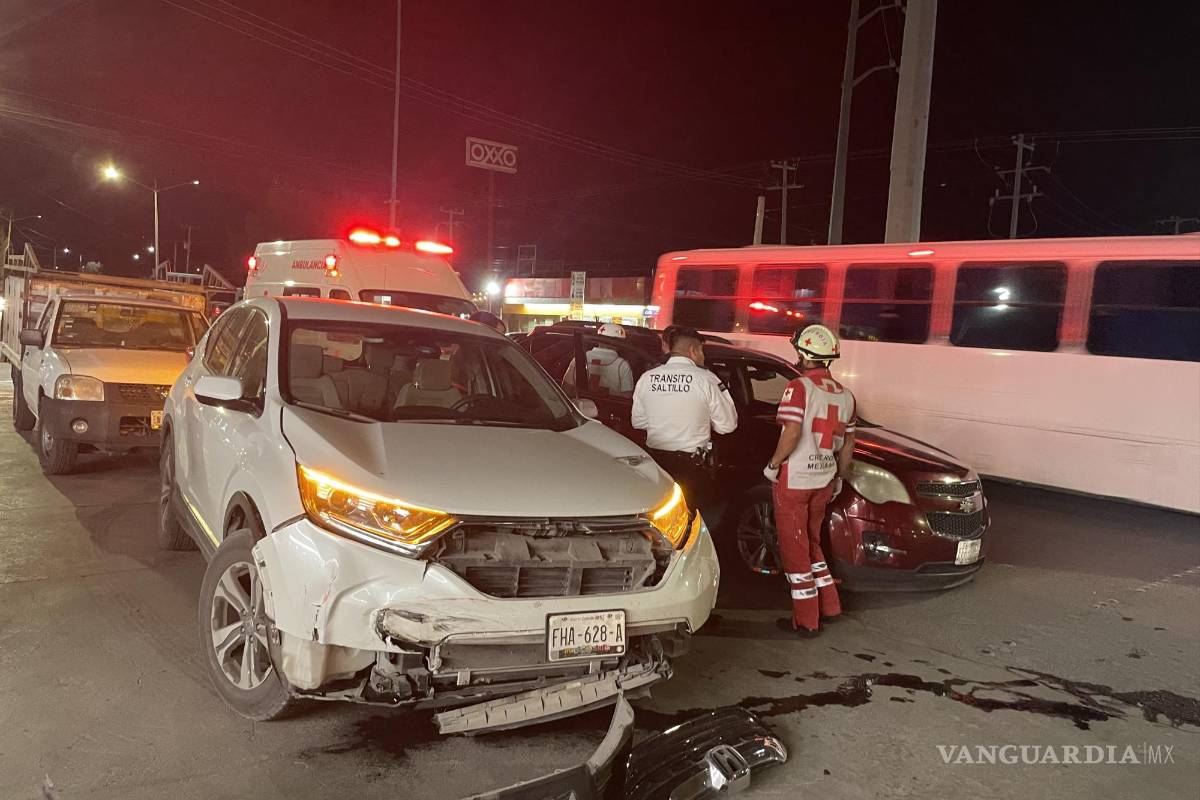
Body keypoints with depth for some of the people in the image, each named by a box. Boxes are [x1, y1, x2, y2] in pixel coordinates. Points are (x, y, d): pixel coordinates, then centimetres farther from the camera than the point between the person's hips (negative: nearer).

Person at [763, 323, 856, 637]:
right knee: (811, 541, 23)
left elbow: (792, 433, -24)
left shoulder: (799, 387, -15)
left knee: (794, 547, 4)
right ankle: (829, 605, 26)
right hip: (824, 480, 7)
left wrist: (774, 464, -12)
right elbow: (847, 443, 12)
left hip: (794, 479, -7)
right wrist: (839, 476, 22)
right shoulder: (845, 395, 7)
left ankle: (806, 620, 10)